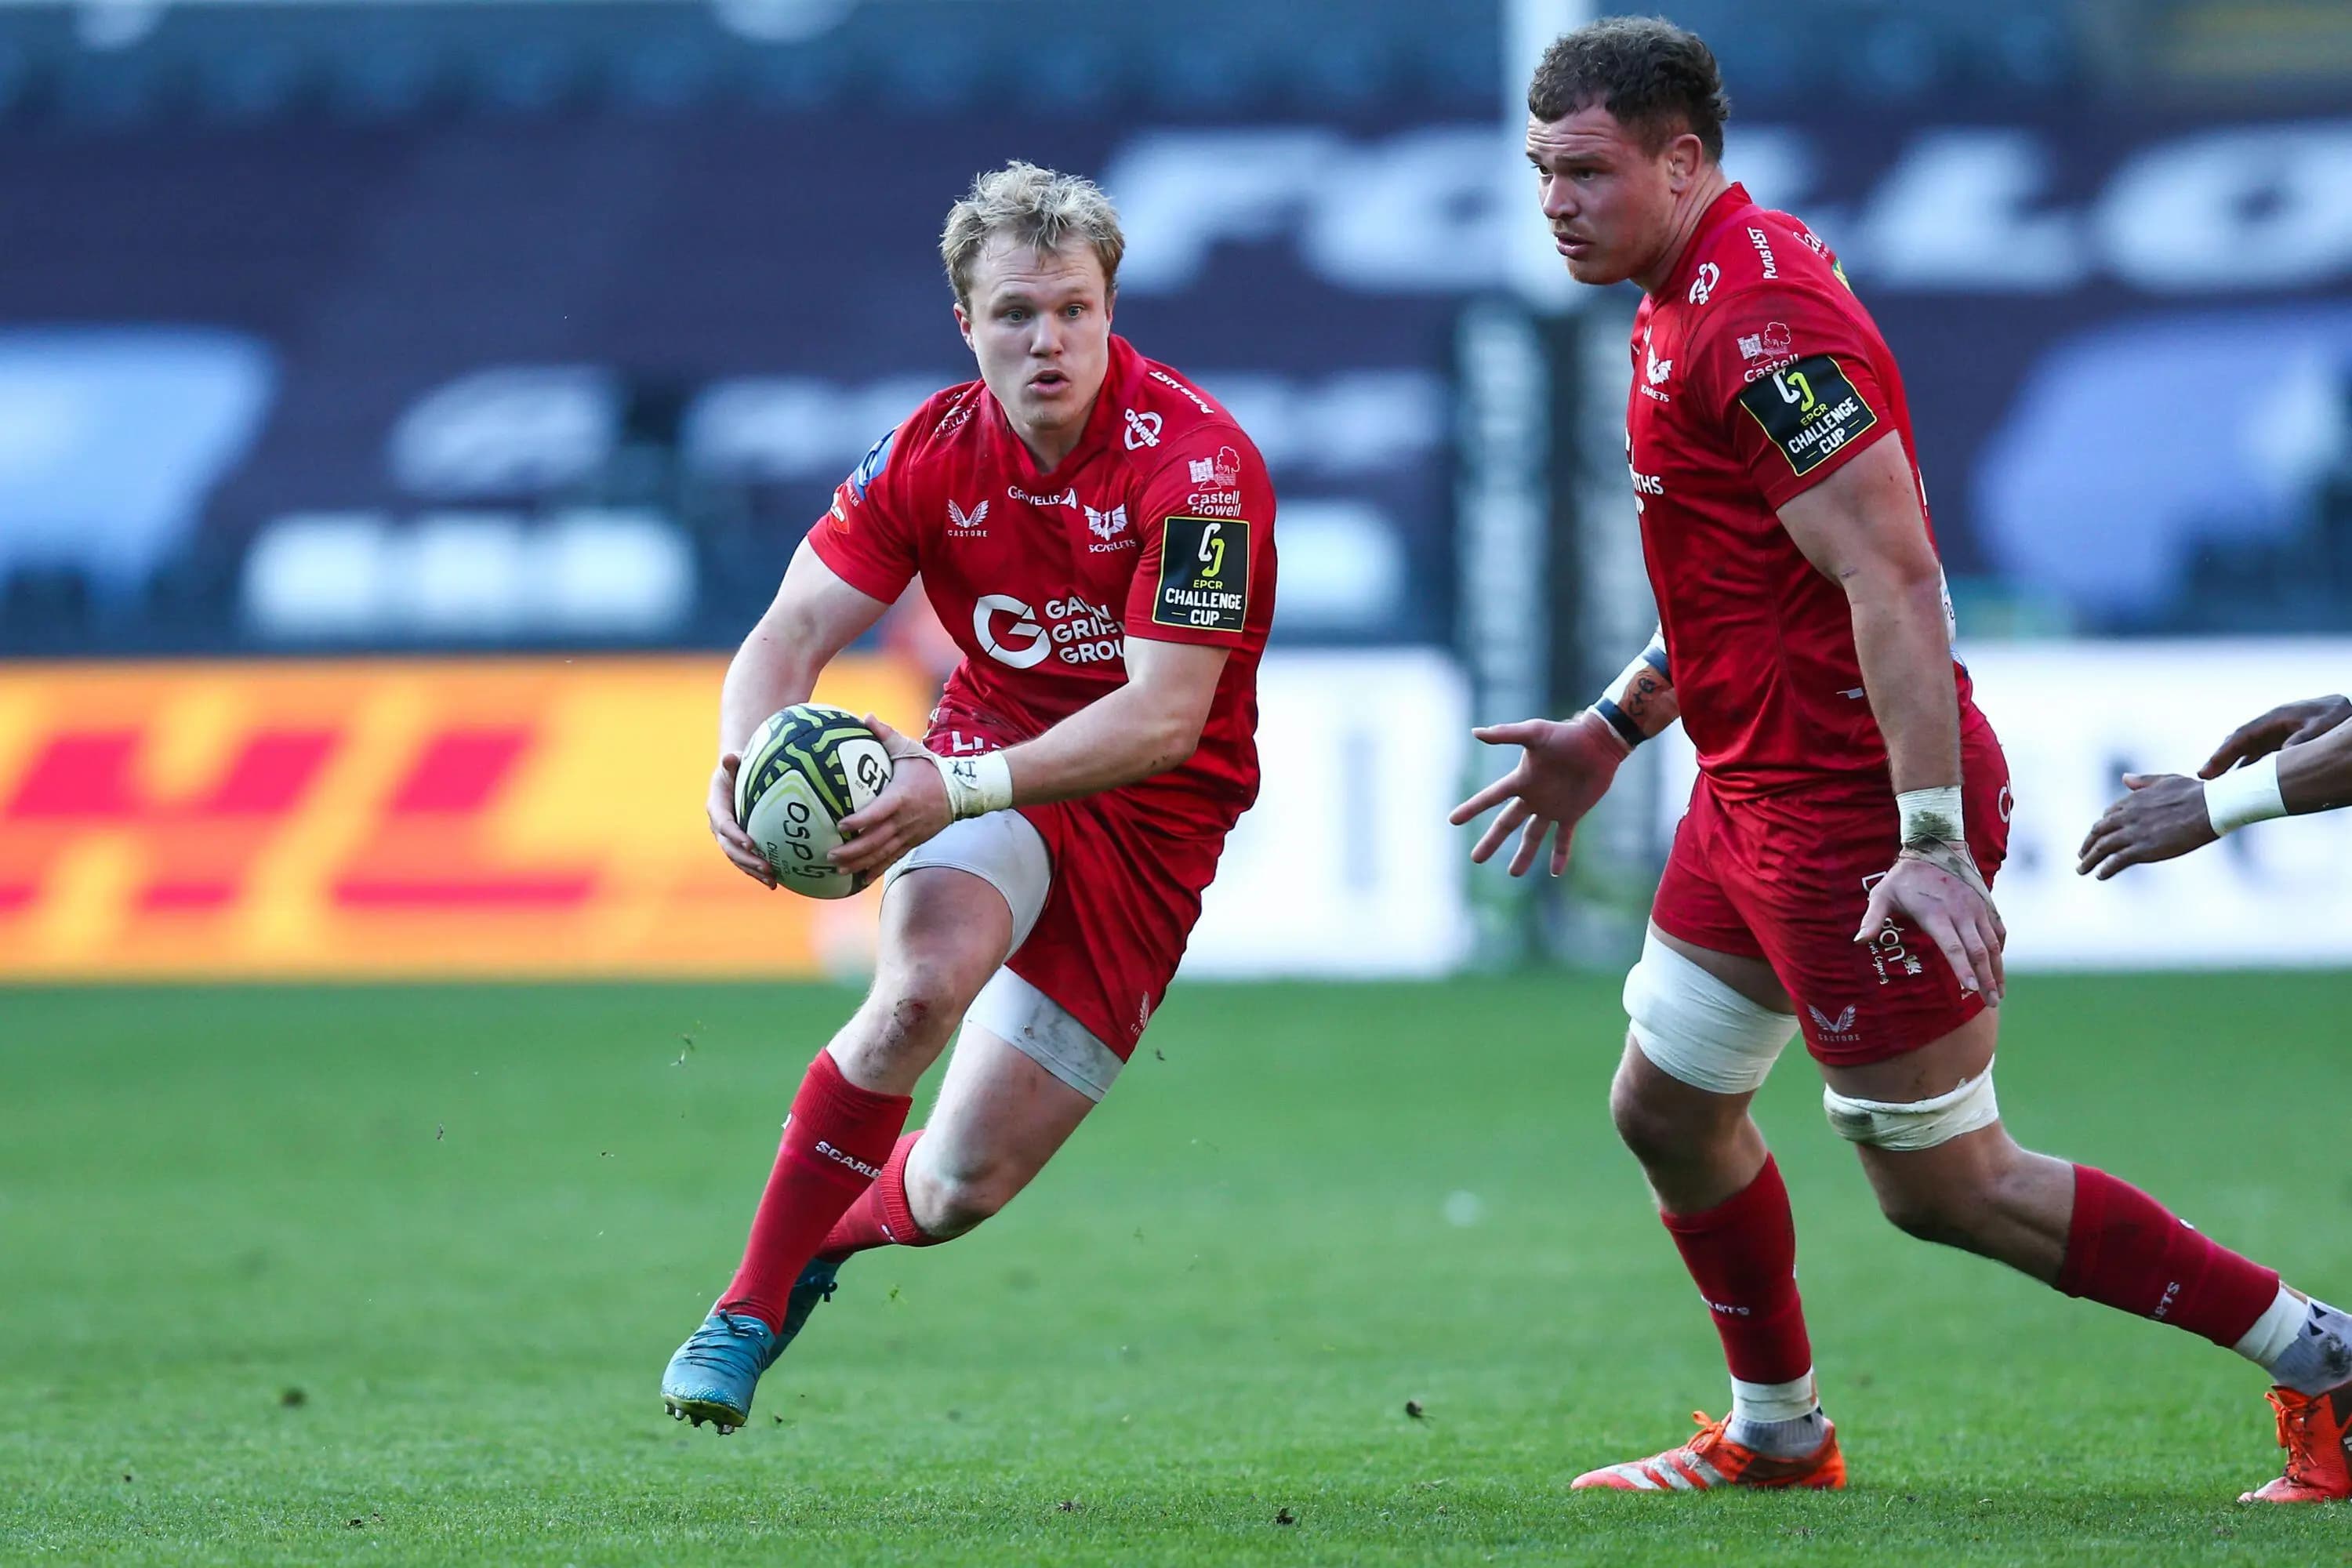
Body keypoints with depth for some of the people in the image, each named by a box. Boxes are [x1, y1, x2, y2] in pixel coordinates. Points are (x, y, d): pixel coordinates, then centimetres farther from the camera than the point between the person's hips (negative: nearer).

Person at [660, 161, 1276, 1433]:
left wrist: (969, 787, -40)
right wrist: (741, 768, -29)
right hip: (991, 765, 2)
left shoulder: (1197, 462, -22)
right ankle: (747, 1309, -21)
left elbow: (1163, 717, -27)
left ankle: (830, 1237, 32)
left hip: (1151, 816, -2)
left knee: (960, 1189, -5)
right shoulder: (930, 454, -8)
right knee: (923, 983, -34)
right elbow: (792, 634, -7)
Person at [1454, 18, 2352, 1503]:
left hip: (1849, 807, -10)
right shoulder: (1690, 297, 12)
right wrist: (1614, 728, 26)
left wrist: (1930, 840, -30)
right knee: (1668, 1108, 17)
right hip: (1757, 786, 10)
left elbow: (1895, 577, -26)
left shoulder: (1758, 315, -21)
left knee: (1945, 1185, -4)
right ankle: (1778, 1437, 34)